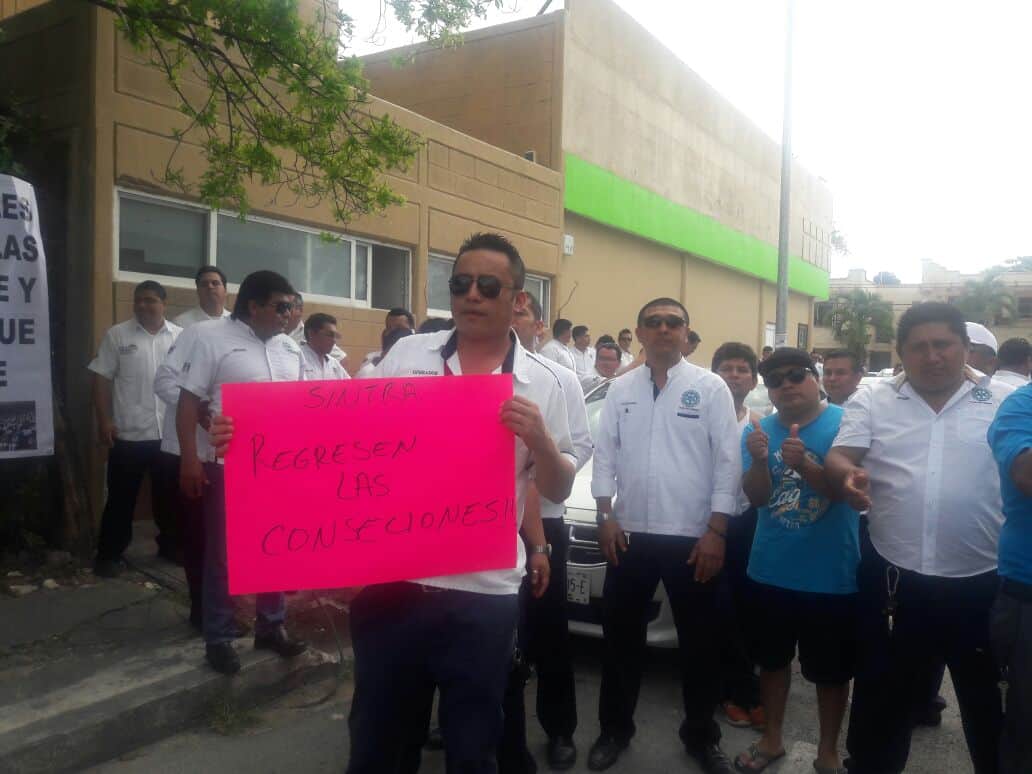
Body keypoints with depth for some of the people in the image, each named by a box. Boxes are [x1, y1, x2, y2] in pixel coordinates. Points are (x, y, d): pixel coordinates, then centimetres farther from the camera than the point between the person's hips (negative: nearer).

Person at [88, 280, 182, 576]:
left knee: (169, 495, 14)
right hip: (128, 434, -2)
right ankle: (109, 554, 19)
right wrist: (104, 421, -7)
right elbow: (101, 380, 0)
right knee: (121, 497, 7)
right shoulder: (117, 335, 0)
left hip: (170, 433, 2)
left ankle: (171, 545, 29)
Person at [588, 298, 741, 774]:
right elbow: (604, 454, 5)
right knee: (621, 636, 13)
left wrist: (716, 531, -10)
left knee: (699, 642, 11)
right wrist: (605, 515, -4)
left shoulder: (711, 388, -2)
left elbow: (728, 462, -5)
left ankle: (701, 735, 32)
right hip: (630, 535, 2)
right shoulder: (620, 389, 7)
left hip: (692, 537, -2)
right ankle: (615, 729, 32)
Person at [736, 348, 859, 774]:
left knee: (831, 669, 12)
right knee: (773, 659, 19)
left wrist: (804, 463, -34)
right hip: (770, 572, 3)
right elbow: (757, 497, -6)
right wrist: (759, 460, -27)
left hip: (831, 575, -3)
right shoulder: (759, 429, 0)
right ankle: (772, 739, 39)